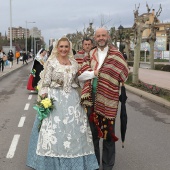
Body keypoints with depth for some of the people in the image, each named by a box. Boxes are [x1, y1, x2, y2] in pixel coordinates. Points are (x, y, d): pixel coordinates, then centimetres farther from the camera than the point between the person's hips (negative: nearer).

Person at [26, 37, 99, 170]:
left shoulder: (74, 63, 9)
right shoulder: (51, 62, -2)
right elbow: (45, 83, -5)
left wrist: (80, 98, 10)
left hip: (72, 100, 4)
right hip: (54, 99, -4)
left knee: (74, 130, 7)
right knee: (54, 130, -1)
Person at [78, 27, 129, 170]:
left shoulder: (116, 54, 1)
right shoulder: (90, 55, 10)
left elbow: (124, 74, -4)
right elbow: (81, 76, 3)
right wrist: (94, 73, -12)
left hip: (108, 99, -3)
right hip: (92, 98, 3)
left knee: (108, 133, 6)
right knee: (93, 132, 12)